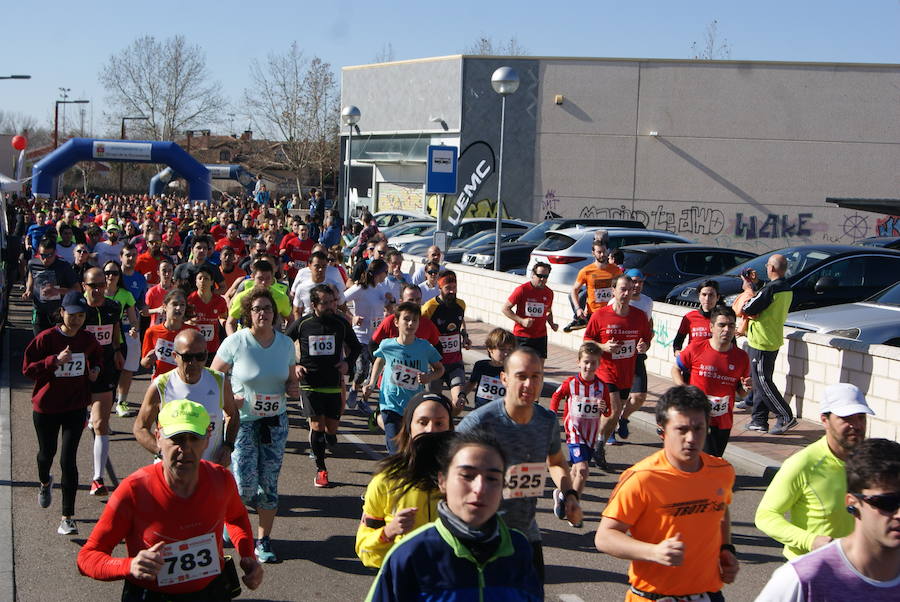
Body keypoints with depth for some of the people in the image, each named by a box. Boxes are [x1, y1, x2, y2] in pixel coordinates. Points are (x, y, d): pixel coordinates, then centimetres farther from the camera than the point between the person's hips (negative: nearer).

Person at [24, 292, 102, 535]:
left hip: (76, 408, 0)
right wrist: (55, 360, -24)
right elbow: (27, 368, -12)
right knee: (47, 452, 20)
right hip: (46, 407, 0)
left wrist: (95, 368, 2)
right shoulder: (46, 338, -13)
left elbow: (97, 354, 22)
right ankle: (44, 483, 58)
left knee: (68, 460, -9)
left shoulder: (88, 339, -1)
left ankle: (68, 517, -3)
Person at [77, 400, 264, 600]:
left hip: (213, 591, 3)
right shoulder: (133, 490, -20)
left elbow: (236, 517, 16)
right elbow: (87, 557, -14)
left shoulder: (221, 480, -8)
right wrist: (130, 566, -32)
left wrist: (247, 555, -2)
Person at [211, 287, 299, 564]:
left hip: (275, 421, 4)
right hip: (242, 420, -3)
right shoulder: (235, 342, -10)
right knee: (245, 485, -8)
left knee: (269, 483, 5)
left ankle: (264, 541, 18)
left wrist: (293, 388, -7)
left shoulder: (285, 343, 2)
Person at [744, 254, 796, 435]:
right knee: (761, 381, 15)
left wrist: (749, 290, -5)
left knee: (762, 382, -2)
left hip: (761, 343, -9)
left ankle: (786, 417, -1)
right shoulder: (787, 290, 8)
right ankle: (759, 420, 19)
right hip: (774, 341, 9)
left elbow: (748, 310, -20)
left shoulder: (770, 289, -22)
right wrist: (753, 287, 10)